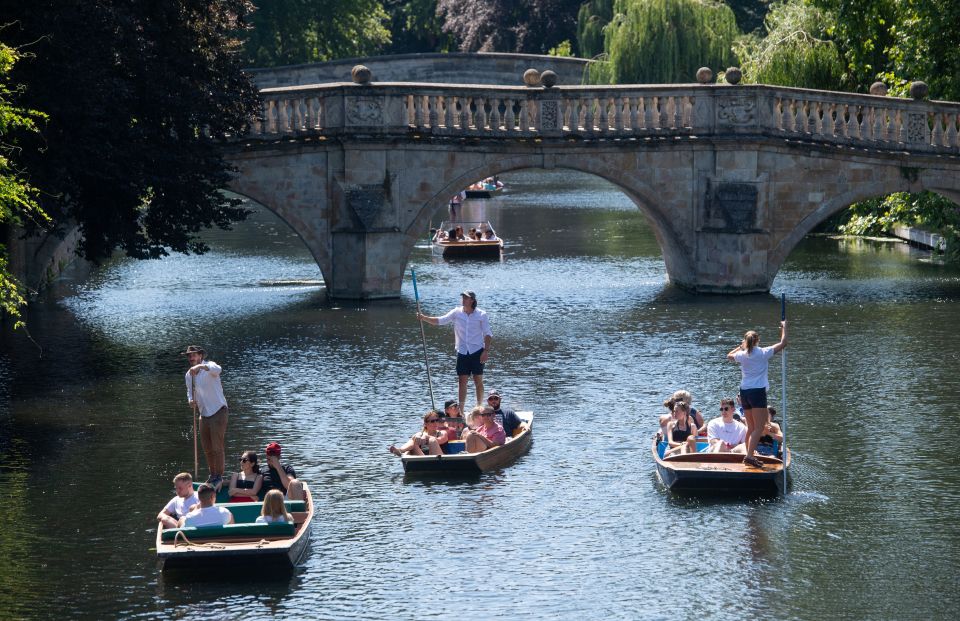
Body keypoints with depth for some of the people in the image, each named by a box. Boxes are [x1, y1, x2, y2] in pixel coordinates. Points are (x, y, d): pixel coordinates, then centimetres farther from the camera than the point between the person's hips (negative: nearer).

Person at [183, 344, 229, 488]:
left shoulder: (209, 366, -13)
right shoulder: (188, 375, 7)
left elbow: (217, 369, -37)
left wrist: (201, 366, -55)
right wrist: (191, 400, -5)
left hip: (218, 411, -7)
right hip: (204, 414, 7)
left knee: (217, 447, -9)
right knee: (207, 449, 13)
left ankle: (219, 476, -2)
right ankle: (212, 475, 25)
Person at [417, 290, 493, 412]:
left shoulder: (481, 315, -2)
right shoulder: (457, 313, 2)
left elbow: (487, 334, -1)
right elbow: (440, 321, -5)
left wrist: (486, 350, -11)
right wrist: (424, 318, -19)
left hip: (477, 351, -2)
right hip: (462, 352, 2)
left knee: (478, 381, 4)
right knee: (462, 382, -2)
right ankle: (460, 411, -2)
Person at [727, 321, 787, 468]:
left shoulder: (742, 355, 6)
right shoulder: (763, 353, -5)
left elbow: (729, 355, 29)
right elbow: (783, 343, 1)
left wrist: (741, 346, 34)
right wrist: (784, 327, 14)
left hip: (744, 392, 6)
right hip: (758, 392, -5)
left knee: (751, 427, 17)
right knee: (759, 428, -8)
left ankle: (749, 455, 18)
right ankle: (749, 456, -22)